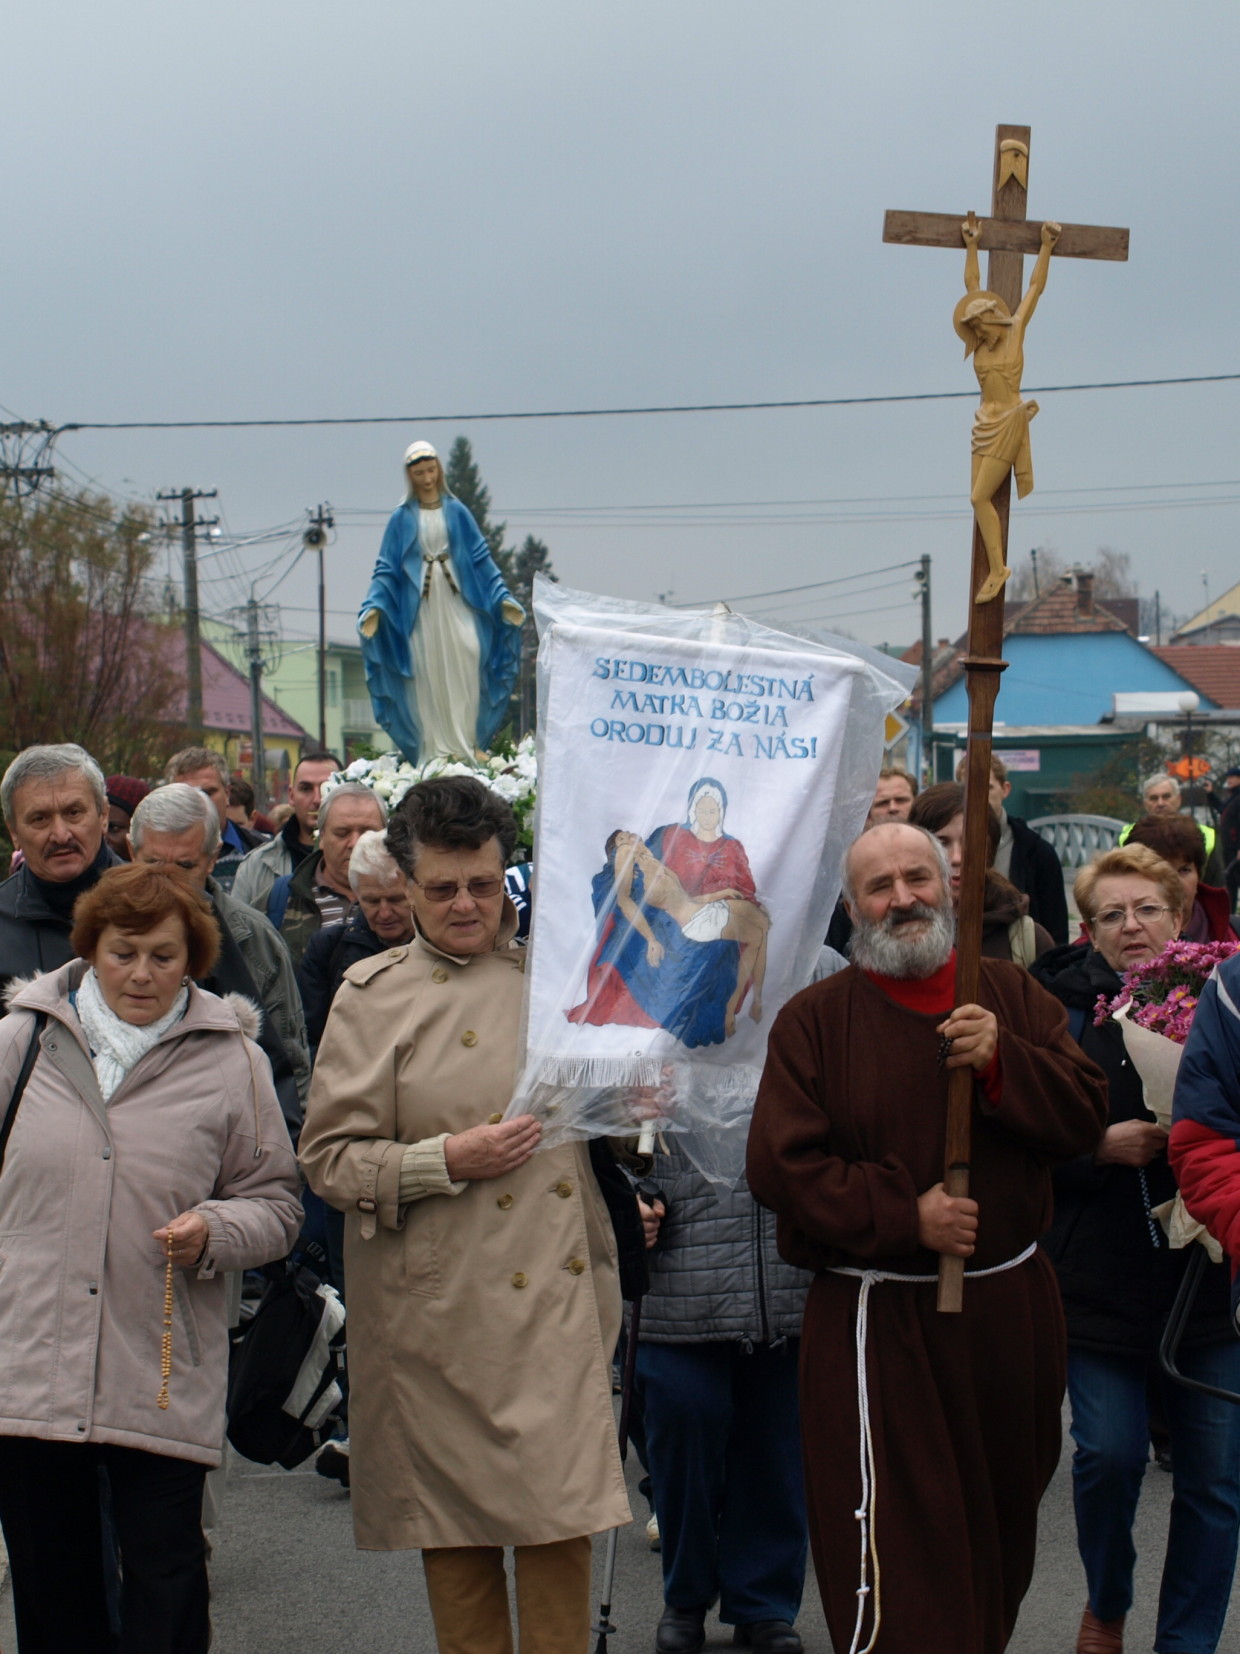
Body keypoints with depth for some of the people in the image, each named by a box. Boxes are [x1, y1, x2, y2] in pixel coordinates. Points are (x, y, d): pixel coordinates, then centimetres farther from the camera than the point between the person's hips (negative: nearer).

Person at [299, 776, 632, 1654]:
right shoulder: (374, 995, 1)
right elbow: (329, 1157, -3)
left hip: (561, 1297, 2)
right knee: (454, 1518, 5)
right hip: (442, 1312, -2)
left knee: (563, 1513, -2)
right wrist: (446, 1160, -15)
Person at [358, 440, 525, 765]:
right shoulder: (401, 519, 6)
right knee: (428, 680, -4)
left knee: (466, 662, -11)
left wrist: (503, 599, 1)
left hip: (456, 605, 1)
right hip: (420, 610, -1)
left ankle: (467, 746, -6)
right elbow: (386, 569, 4)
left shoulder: (457, 512, 9)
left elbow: (482, 560, 9)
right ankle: (435, 752, -2)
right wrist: (374, 608, -10)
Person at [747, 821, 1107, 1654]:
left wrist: (1001, 1059, -19)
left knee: (1004, 1526, 19)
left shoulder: (1011, 995, 6)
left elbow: (1085, 1116, -2)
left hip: (1013, 1307, 4)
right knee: (894, 1549, -8)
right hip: (880, 1322, -4)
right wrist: (905, 1217, -18)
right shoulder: (814, 1019, -3)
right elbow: (781, 1164, -10)